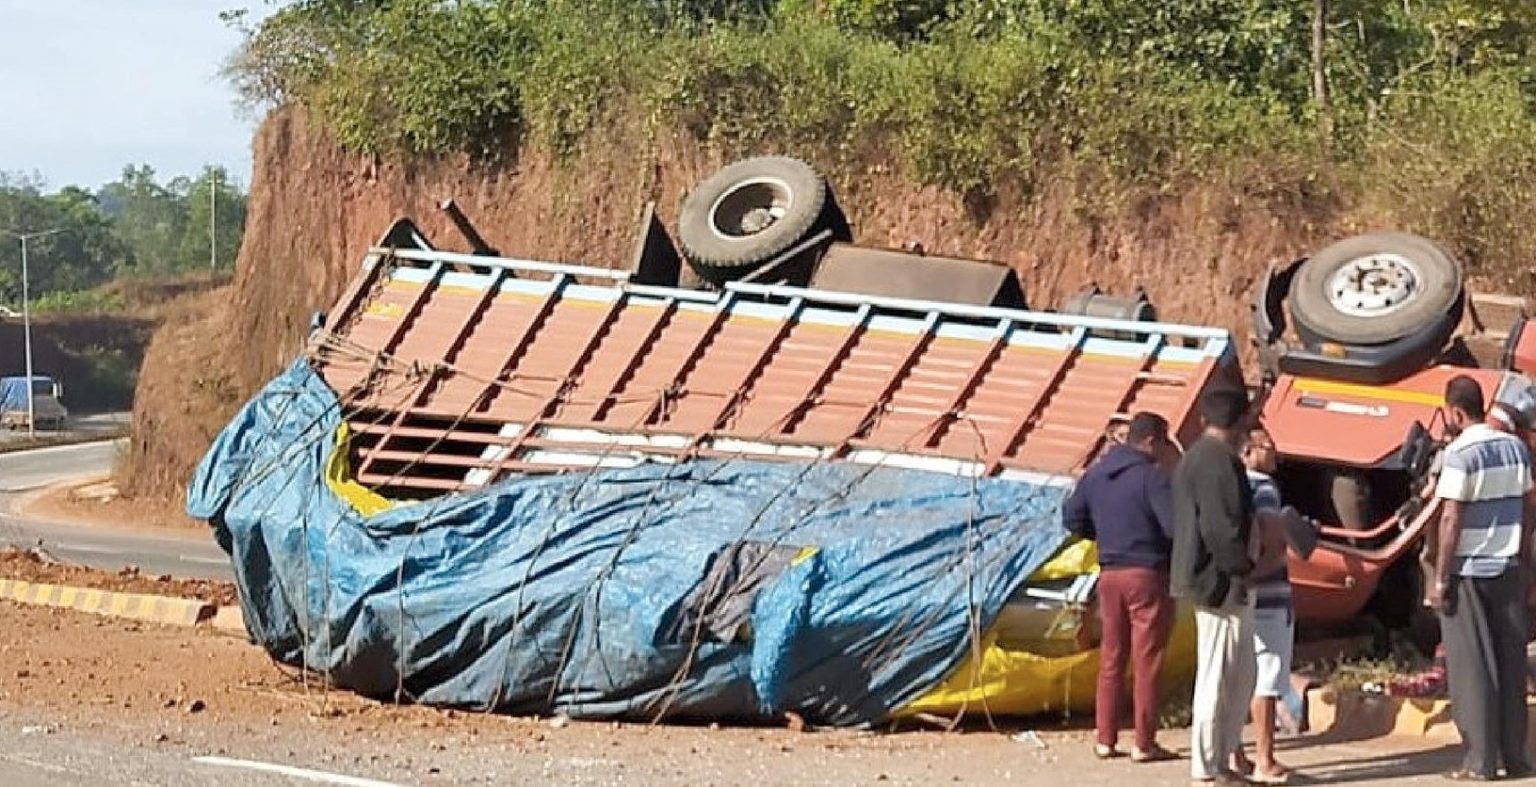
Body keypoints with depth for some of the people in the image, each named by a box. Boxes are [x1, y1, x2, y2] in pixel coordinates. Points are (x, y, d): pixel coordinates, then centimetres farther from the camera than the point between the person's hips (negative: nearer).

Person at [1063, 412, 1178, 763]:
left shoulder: (1095, 474, 7)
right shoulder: (1152, 477, -15)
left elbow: (1072, 519, 12)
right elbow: (1176, 525, -23)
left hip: (1110, 574, 6)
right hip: (1148, 574, -6)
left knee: (1111, 659, 12)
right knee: (1147, 661, 1)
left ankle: (1105, 739, 14)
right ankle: (1144, 743, 4)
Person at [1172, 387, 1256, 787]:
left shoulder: (1194, 458, 16)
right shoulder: (1218, 462, -18)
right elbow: (1220, 528, -24)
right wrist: (1242, 567, -13)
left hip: (1213, 579, 11)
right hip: (1223, 582, -11)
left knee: (1239, 676, 16)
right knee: (1217, 677, -4)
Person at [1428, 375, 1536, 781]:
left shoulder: (1460, 455, -14)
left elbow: (1451, 520, -16)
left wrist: (1440, 580, -12)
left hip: (1468, 571, -6)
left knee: (1472, 667, -1)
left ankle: (1480, 761, -1)